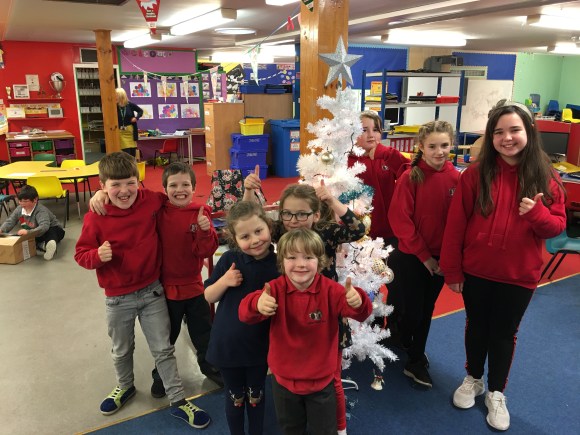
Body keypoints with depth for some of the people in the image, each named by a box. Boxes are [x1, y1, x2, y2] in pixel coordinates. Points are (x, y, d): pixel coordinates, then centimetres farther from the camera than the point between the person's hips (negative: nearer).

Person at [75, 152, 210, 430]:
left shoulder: (151, 202, -12)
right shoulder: (95, 218, -16)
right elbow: (81, 254, -7)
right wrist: (98, 255, -28)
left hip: (152, 291, 0)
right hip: (118, 298, 0)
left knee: (163, 349, 10)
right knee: (122, 350, 23)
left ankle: (178, 401, 25)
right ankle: (125, 386, 52)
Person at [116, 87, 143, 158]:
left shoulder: (130, 105, -4)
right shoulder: (115, 107, -5)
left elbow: (140, 111, 10)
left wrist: (136, 118, -4)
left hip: (131, 131, 1)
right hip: (121, 132, -1)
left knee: (133, 152, 9)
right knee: (126, 153, -6)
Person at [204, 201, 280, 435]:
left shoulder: (278, 263, -13)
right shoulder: (230, 259, -14)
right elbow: (208, 297, -4)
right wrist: (224, 281, -21)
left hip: (260, 345, 1)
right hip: (227, 344, 0)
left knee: (256, 396, 21)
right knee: (235, 398, 20)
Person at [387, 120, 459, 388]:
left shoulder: (456, 178, -5)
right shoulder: (410, 177, -14)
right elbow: (400, 219, -13)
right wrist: (423, 254, -12)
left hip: (440, 259, 4)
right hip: (411, 256, -3)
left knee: (426, 310, 17)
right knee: (413, 311, 4)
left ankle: (416, 361, 37)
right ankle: (401, 351, 32)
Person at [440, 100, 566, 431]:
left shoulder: (547, 178, -7)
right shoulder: (476, 174, -10)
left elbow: (557, 226, -2)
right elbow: (455, 224, -8)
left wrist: (538, 214, -25)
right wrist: (452, 269, -7)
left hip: (519, 275, 0)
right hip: (475, 271, 0)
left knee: (504, 333, 15)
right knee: (477, 327, 18)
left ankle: (497, 393, 35)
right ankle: (473, 379, 42)